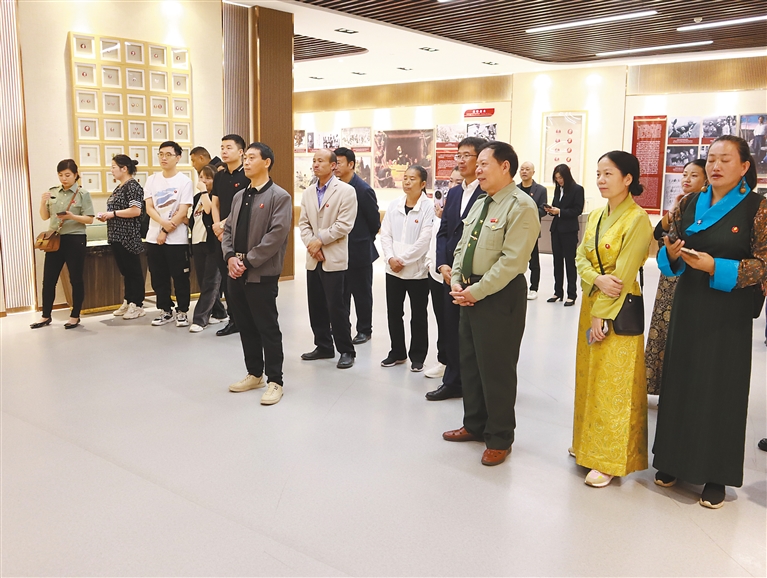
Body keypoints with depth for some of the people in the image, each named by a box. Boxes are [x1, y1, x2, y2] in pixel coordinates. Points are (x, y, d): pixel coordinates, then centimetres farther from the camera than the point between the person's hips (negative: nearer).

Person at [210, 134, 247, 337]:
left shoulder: (247, 176, -8)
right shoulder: (219, 176, 13)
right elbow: (215, 204, 12)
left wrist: (225, 224, -13)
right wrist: (218, 227, -3)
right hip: (221, 234, 7)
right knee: (226, 277, 10)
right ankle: (234, 319, 19)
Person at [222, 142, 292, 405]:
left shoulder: (279, 196, -8)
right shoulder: (239, 196, 16)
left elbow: (277, 234, -17)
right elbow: (228, 229, 14)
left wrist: (247, 261, -16)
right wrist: (230, 257, -4)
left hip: (262, 274, -7)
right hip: (236, 273, 7)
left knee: (268, 329, 0)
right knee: (245, 327, 14)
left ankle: (274, 382, 10)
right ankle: (254, 374, 28)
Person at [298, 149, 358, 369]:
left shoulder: (346, 191, -7)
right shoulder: (308, 192, 12)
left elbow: (344, 224, -14)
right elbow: (303, 222, 9)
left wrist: (319, 240, -14)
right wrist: (310, 244, -8)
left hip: (334, 258, -6)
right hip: (313, 258, 6)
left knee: (336, 306, -4)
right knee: (316, 306, 11)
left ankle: (346, 350, 8)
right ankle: (323, 346, 24)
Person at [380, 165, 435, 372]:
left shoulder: (428, 207, -9)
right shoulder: (394, 205, 5)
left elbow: (424, 240, -14)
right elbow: (385, 234, 4)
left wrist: (403, 260, -13)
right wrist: (390, 258, -9)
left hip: (417, 269, -4)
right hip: (393, 269, 4)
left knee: (418, 315, 7)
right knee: (393, 313, 11)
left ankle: (417, 356, 20)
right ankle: (397, 353, 26)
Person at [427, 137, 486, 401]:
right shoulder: (453, 193, 15)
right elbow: (443, 232, 13)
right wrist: (442, 265, -1)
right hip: (451, 273, 7)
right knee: (452, 329, 12)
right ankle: (453, 382, 25)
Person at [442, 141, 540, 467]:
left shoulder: (521, 207, -15)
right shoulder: (480, 204, 13)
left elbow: (512, 261, -22)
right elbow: (462, 246, 17)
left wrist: (476, 291, -19)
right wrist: (457, 282, 2)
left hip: (500, 296, -9)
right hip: (471, 293, 9)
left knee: (497, 370, 2)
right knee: (469, 363, 17)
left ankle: (499, 439, 19)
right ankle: (474, 425, 35)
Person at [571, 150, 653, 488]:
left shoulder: (637, 219, -14)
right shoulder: (595, 216, 10)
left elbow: (624, 274, -17)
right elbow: (581, 257, 4)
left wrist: (601, 316, -17)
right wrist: (598, 279, -17)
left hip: (619, 309, -8)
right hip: (591, 303, 8)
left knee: (613, 384, -1)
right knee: (589, 377, 15)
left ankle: (610, 460, 10)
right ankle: (588, 443, 30)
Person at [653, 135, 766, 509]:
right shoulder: (690, 204, 7)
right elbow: (668, 253, 12)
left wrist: (714, 266, -22)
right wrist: (671, 253, -12)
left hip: (729, 314, -4)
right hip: (687, 307, 4)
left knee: (721, 390, 2)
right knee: (680, 381, 8)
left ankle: (716, 475, 16)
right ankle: (674, 461, 24)